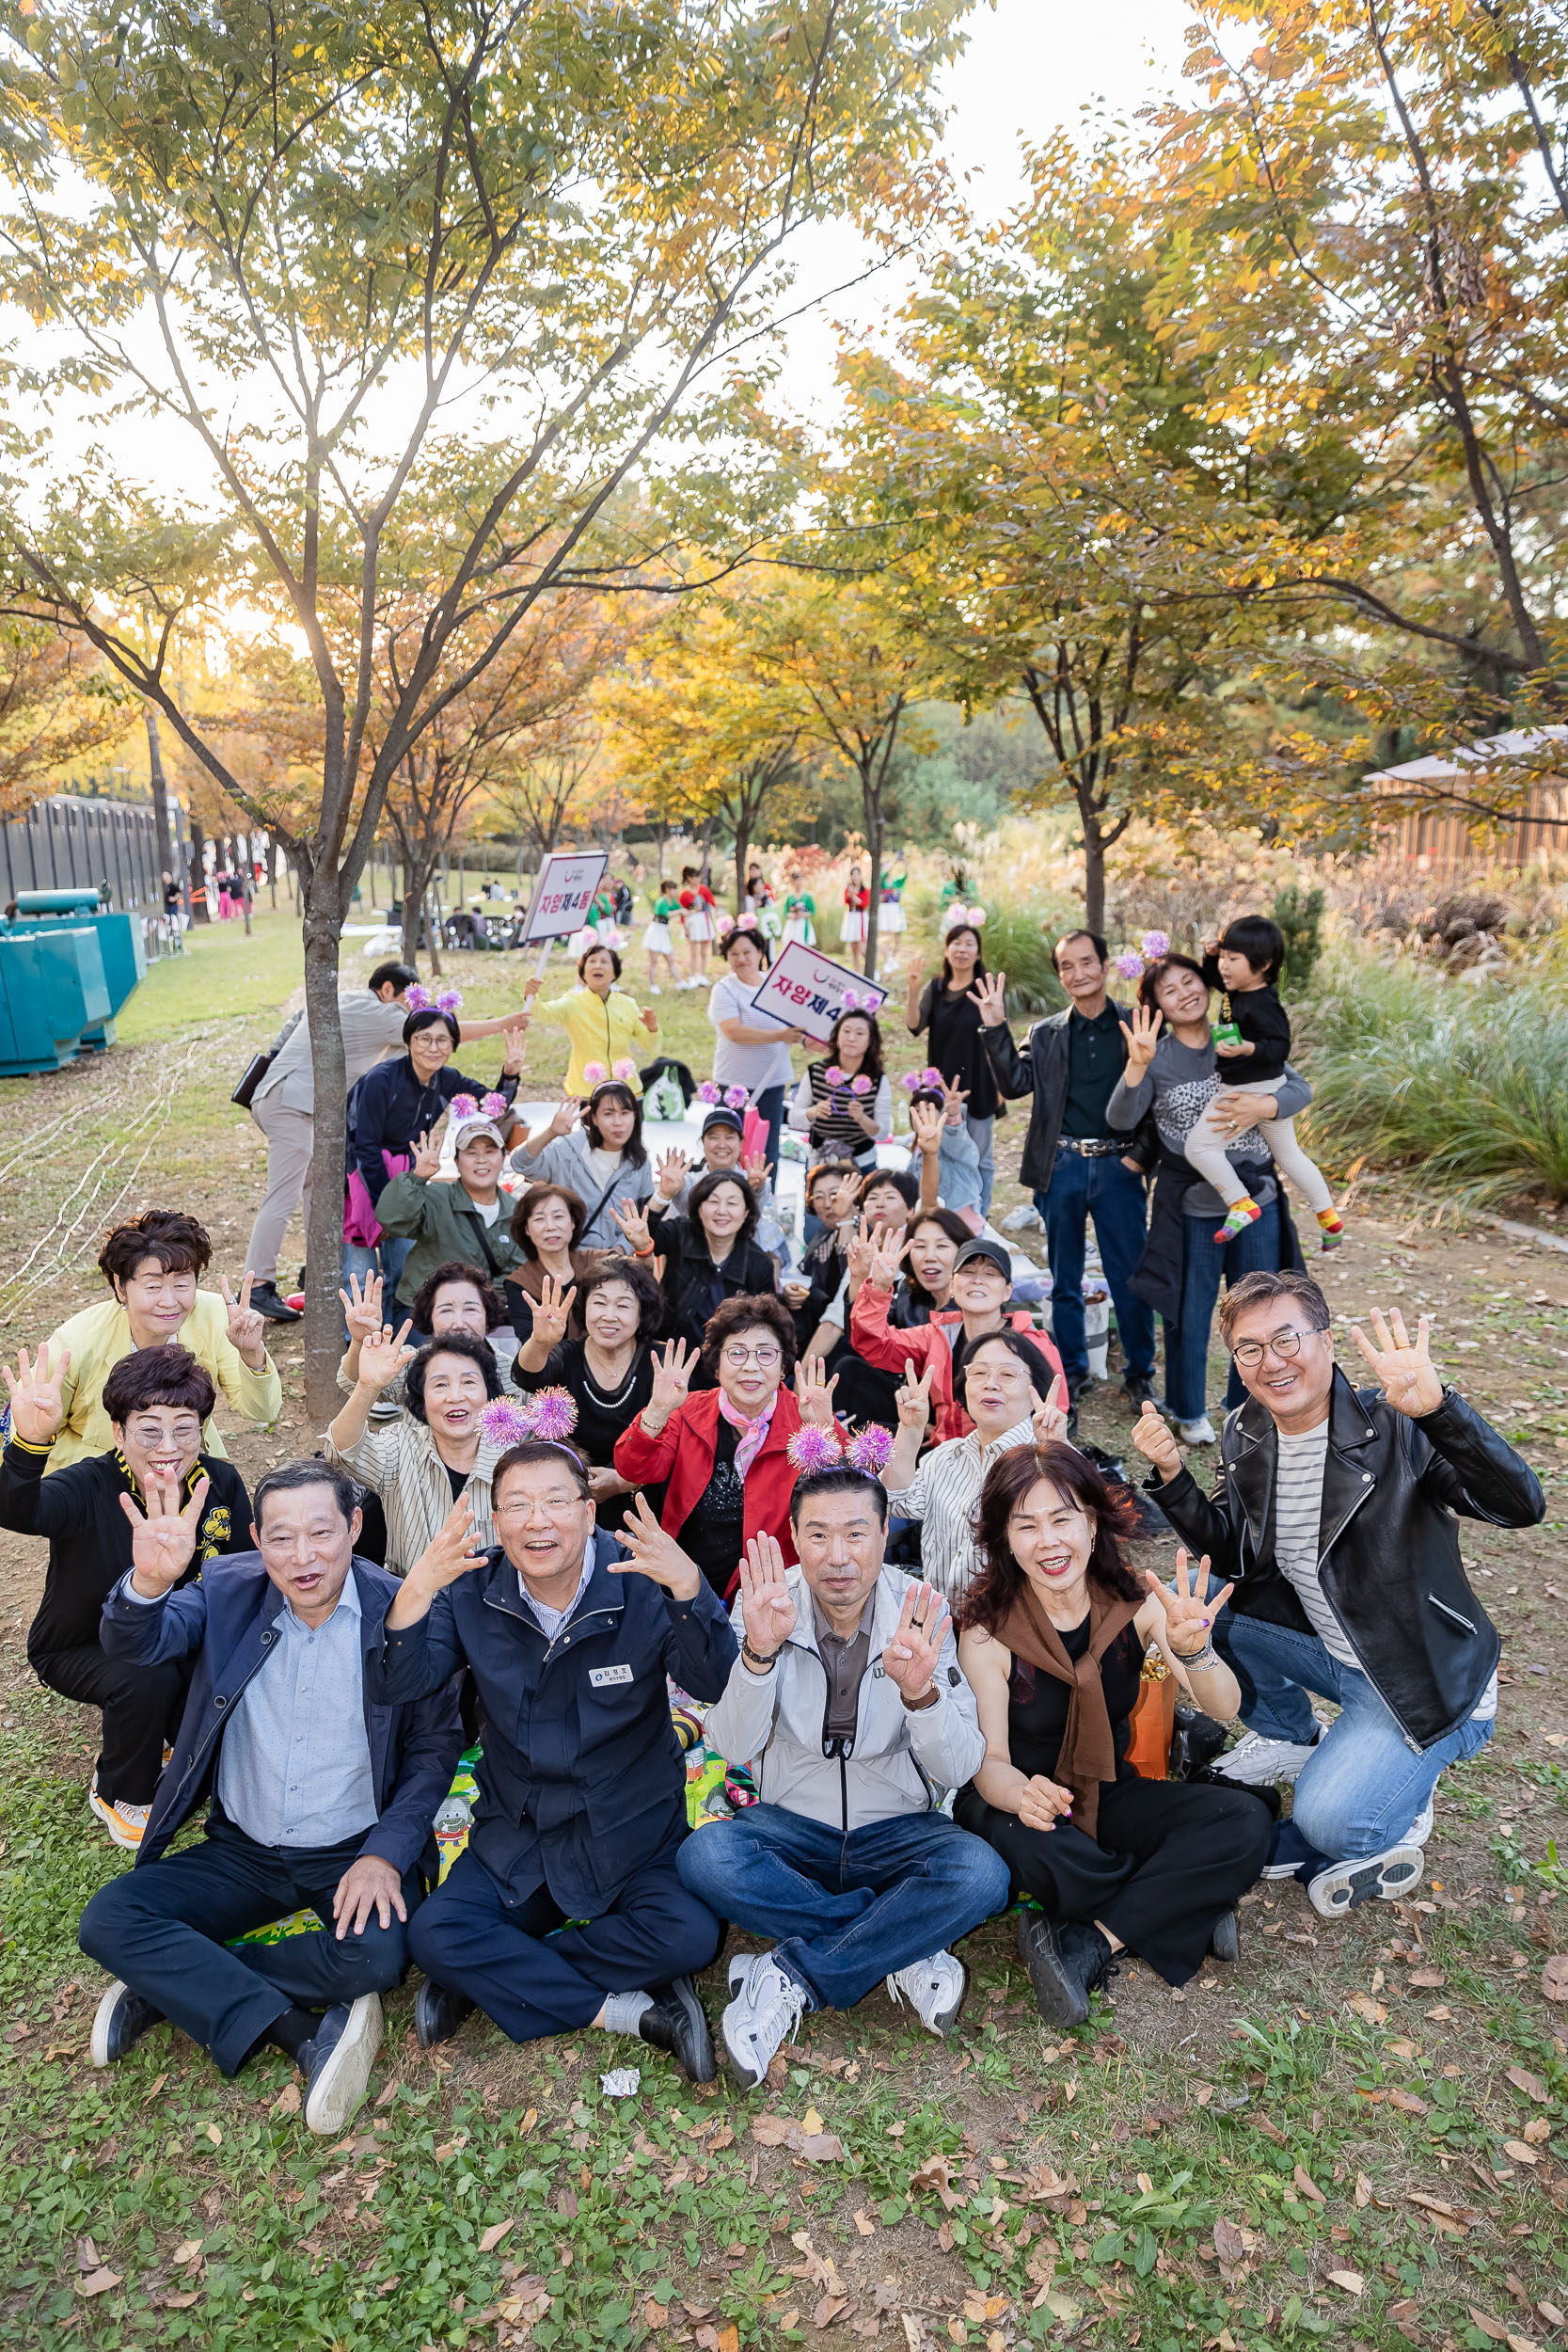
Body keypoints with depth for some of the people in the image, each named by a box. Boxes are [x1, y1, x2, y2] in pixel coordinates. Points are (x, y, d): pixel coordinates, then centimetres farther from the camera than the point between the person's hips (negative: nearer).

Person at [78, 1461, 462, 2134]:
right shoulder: (229, 1592, -5)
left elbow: (435, 1744, -6)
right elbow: (134, 1644, -21)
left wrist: (386, 1853, -18)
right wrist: (148, 1585, -44)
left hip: (356, 1852, -3)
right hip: (244, 1851, 3)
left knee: (377, 1957, -30)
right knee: (107, 1920, -17)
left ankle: (172, 1984, -8)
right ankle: (301, 2033, -18)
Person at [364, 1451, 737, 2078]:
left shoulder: (642, 1585, -13)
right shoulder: (473, 1592, -4)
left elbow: (715, 1685, -26)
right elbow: (400, 1686, -15)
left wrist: (689, 1589, -46)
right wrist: (416, 1591, -35)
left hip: (632, 1837, -1)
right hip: (514, 1836, 2)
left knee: (689, 1936, -26)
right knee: (433, 1933, -22)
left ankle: (489, 1977, -9)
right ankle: (626, 2012, -13)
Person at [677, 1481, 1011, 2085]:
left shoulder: (922, 1613, -10)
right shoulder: (764, 1605, -9)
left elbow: (958, 1770, -14)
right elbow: (732, 1749, -17)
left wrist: (920, 1692, -35)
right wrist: (759, 1652, -34)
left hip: (898, 1829, 0)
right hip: (791, 1826, 1)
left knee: (980, 1875, -30)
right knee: (705, 1856, -29)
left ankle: (792, 1976, -17)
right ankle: (904, 1948, -16)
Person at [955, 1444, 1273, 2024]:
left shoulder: (1136, 1603, -10)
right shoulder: (987, 1633, -18)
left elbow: (1224, 1710, -17)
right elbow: (989, 1762, -16)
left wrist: (1193, 1650, -41)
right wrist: (1022, 1793, -42)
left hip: (1110, 1797, 3)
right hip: (1019, 1804, -3)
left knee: (1247, 1821, -22)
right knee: (1035, 1848, -39)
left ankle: (1085, 1946, -20)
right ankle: (1179, 1906, -10)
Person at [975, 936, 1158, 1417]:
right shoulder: (1046, 1034, 10)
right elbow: (1015, 1083, -4)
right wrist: (995, 1027, -11)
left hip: (1118, 1165, -2)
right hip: (1061, 1165, 2)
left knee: (1130, 1277, 2)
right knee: (1065, 1279, 11)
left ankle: (1139, 1374, 18)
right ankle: (1071, 1371, 25)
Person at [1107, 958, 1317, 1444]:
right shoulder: (1157, 1058, -5)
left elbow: (1301, 1090, -3)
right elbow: (1120, 1120, -17)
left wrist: (1262, 1106, -24)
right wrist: (1137, 1066, -33)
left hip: (1255, 1200, 3)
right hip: (1190, 1207, -2)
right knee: (1190, 1312, 9)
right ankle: (1190, 1413, 28)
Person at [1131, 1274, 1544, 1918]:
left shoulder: (1395, 1428, -23)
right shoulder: (1245, 1438, -4)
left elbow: (1522, 1506, -35)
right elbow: (1231, 1554, 4)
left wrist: (1437, 1406, -51)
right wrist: (1171, 1476, -13)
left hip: (1427, 1683, -7)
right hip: (1324, 1644, 7)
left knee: (1330, 1823, -25)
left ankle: (1403, 1808, 11)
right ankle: (1294, 1742, 18)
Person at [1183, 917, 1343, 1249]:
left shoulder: (1262, 1005, -24)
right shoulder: (1238, 989, 3)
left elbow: (1280, 1046, -27)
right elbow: (1213, 977, 23)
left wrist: (1249, 1049, -44)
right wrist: (1212, 955, 5)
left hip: (1248, 1093, -11)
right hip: (1271, 1090, 11)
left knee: (1199, 1146, -12)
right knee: (1289, 1154, 22)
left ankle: (1241, 1205, -9)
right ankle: (1328, 1215, 32)